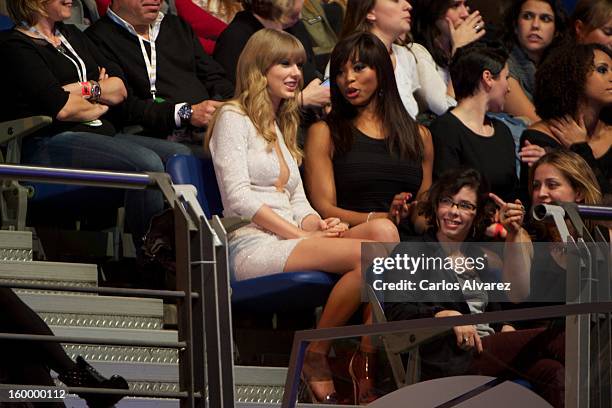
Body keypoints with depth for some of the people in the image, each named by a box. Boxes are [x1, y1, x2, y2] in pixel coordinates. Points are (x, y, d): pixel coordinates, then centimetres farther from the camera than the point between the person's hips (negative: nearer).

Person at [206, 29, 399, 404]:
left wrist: (318, 225, -2)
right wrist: (299, 233, -14)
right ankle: (316, 357, -15)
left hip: (288, 241, 8)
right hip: (251, 245, -8)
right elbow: (238, 197, -10)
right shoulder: (233, 118, 2)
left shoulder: (282, 128, 28)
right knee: (367, 254, -28)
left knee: (384, 230, -20)